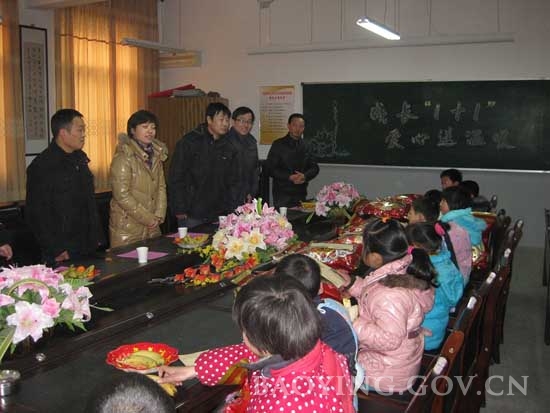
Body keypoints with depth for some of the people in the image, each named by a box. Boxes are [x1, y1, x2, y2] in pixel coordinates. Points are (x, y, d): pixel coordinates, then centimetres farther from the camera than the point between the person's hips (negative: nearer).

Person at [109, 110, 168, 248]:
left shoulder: (156, 154, 10)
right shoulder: (123, 156, -12)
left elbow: (161, 187, 11)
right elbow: (122, 194, -17)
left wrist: (158, 216, -2)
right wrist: (147, 218, -13)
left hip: (152, 227, 6)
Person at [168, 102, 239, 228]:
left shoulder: (229, 148, 9)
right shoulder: (189, 142, -5)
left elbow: (233, 182, 15)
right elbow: (175, 178, -7)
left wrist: (231, 210, 5)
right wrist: (179, 211, -11)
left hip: (218, 217, 4)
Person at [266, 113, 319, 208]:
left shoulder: (305, 146, 12)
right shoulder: (278, 145, -1)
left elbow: (314, 167, 12)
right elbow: (271, 169, -5)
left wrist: (305, 176, -10)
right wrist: (290, 177, -16)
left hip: (301, 194, 4)